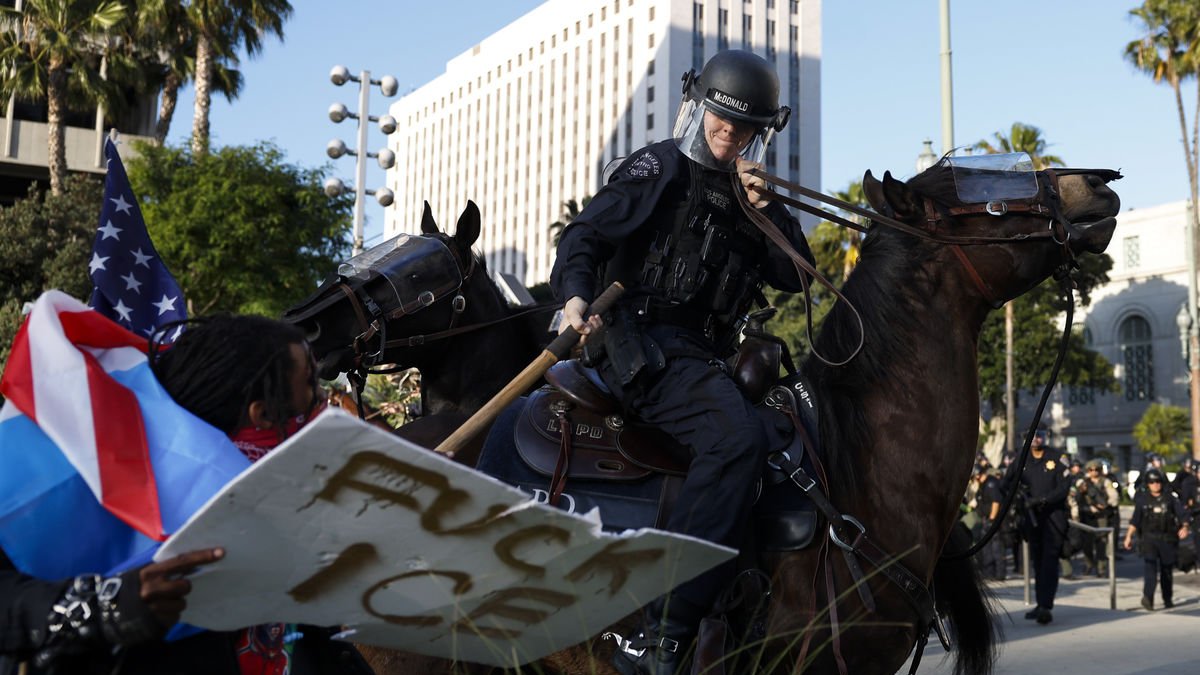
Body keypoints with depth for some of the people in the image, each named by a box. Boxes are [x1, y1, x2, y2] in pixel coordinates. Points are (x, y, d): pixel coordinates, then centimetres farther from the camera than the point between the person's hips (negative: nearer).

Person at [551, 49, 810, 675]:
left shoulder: (751, 195, 21)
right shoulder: (659, 169, 3)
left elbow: (797, 278, 14)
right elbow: (585, 235, -5)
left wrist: (766, 210, 0)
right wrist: (576, 295, -25)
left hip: (703, 356, 8)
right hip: (639, 341, -8)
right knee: (738, 436, -31)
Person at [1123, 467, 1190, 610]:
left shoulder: (1170, 498, 4)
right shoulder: (1142, 500, 5)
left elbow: (1182, 514, -3)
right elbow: (1135, 520, 7)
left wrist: (1184, 527, -22)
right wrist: (1128, 536, 0)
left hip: (1168, 539, 1)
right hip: (1149, 538, -1)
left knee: (1167, 569, 10)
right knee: (1150, 565, -18)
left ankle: (1168, 599, 23)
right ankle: (1148, 597, -28)